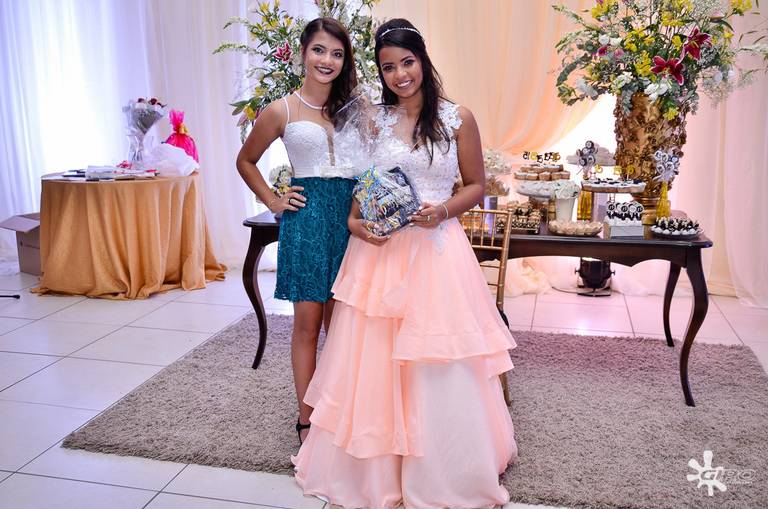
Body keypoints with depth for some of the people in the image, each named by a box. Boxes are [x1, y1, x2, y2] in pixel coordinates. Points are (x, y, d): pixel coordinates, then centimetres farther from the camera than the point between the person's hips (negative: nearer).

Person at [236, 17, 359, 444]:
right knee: (308, 323, 3)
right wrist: (273, 202, 4)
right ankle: (306, 418, 17)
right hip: (306, 217, -3)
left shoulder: (352, 107, 10)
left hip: (350, 215, 3)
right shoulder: (282, 111, 2)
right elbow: (246, 161, 13)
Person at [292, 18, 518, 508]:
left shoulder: (458, 118, 0)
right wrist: (354, 221, -5)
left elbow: (477, 186, 5)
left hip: (436, 251, -2)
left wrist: (444, 210, -13)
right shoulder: (373, 120, 6)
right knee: (374, 361, 6)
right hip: (379, 251, 2)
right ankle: (376, 466, 26)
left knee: (438, 365, 2)